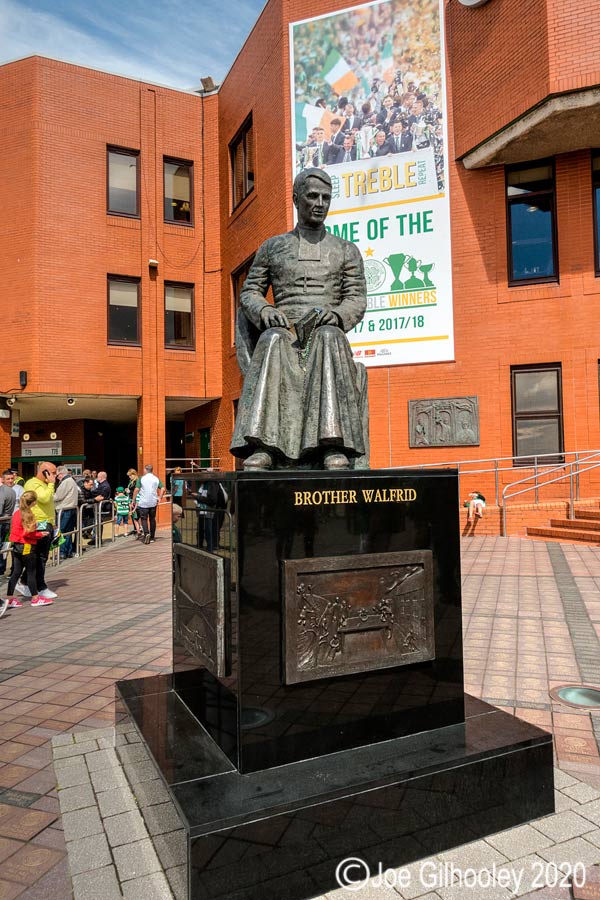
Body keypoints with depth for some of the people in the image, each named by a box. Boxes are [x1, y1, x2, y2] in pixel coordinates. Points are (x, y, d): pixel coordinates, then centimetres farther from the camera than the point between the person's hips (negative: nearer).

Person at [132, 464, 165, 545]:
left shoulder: (141, 479, -5)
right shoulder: (156, 479, 4)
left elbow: (136, 490, -10)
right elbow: (163, 488, -3)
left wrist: (134, 500, -2)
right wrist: (160, 497, 6)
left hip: (143, 503, -3)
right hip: (153, 503, 3)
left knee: (144, 519, 2)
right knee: (152, 519, 12)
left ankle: (146, 533, -21)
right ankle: (152, 537, 16)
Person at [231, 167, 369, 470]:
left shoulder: (347, 251, 17)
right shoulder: (272, 247, 19)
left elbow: (357, 301, 8)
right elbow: (249, 292, 16)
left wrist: (331, 315, -15)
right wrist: (265, 311, -8)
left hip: (327, 335, 0)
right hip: (285, 335, 1)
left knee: (329, 337, -37)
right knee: (272, 340, -36)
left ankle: (334, 447, -47)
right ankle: (262, 446, -45)